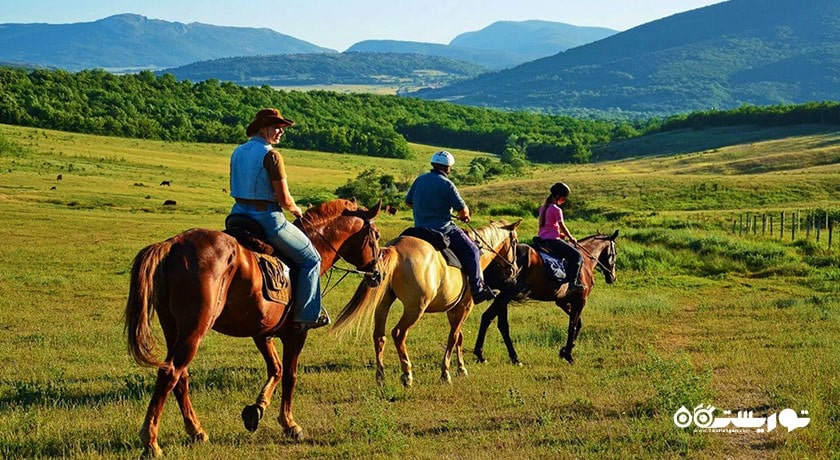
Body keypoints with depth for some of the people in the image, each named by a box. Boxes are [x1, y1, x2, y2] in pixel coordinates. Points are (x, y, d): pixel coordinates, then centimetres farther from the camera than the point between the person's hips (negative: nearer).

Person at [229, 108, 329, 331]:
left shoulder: (238, 152, 9)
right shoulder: (271, 155, -16)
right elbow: (284, 199, -16)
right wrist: (296, 210, 5)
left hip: (239, 214, 8)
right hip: (267, 218, -8)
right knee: (311, 259, 8)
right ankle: (307, 315, 7)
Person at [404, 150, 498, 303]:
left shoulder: (419, 180, 6)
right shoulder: (446, 184, -14)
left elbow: (408, 202, 18)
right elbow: (463, 210, -11)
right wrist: (464, 216, 11)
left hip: (420, 229, 8)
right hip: (442, 230, -8)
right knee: (471, 250, 1)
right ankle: (477, 290, -3)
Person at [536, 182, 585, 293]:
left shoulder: (543, 207, 13)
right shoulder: (557, 210, -13)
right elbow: (562, 227, -9)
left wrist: (559, 234, 17)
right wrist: (571, 238, 5)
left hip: (542, 238, 10)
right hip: (552, 240, -10)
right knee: (577, 256, -12)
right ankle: (573, 283, -21)